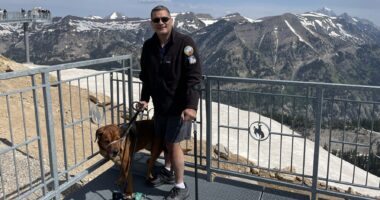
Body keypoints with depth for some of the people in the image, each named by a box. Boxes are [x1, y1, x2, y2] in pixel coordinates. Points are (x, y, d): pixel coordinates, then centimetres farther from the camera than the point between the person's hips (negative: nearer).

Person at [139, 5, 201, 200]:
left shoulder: (185, 43, -16)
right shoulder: (148, 46, 2)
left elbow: (193, 77, -21)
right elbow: (146, 76, 13)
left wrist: (191, 105, -29)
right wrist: (145, 98, 5)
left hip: (179, 105, -6)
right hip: (160, 104, 6)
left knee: (173, 143, -2)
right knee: (165, 140, 19)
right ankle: (168, 171, 44)